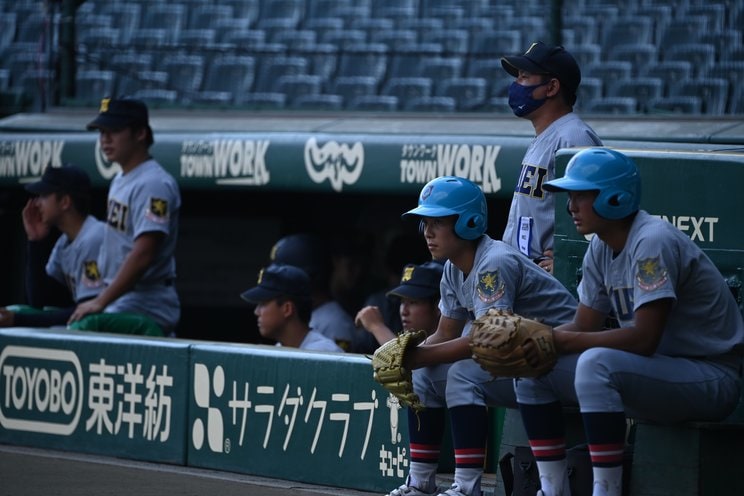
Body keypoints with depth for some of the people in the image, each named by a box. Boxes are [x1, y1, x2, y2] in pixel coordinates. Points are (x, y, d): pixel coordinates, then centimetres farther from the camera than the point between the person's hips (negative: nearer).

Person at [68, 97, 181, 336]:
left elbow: (143, 255, -24)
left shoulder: (153, 184, -17)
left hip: (144, 307, -10)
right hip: (118, 299, 10)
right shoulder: (120, 180, 16)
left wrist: (100, 302, -25)